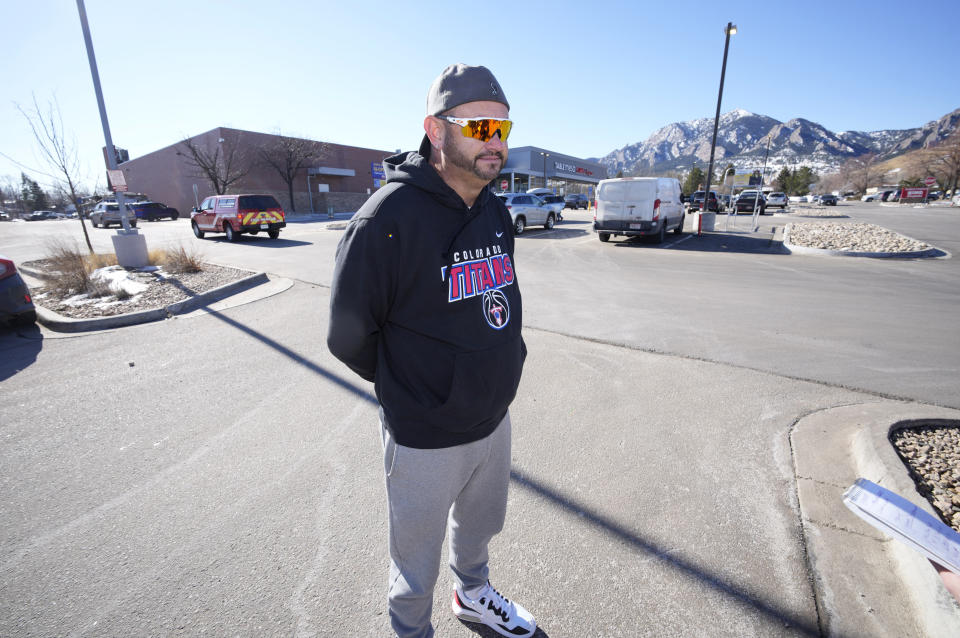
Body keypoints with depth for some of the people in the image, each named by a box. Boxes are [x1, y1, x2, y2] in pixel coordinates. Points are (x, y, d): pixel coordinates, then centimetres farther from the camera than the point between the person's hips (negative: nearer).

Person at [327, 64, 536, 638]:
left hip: (495, 420, 7)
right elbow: (349, 336, -14)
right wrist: (408, 388, -1)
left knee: (480, 526, 31)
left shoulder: (497, 213, 1)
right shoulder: (387, 219, -23)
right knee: (417, 561, 19)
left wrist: (499, 369, 9)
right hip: (426, 439, -6)